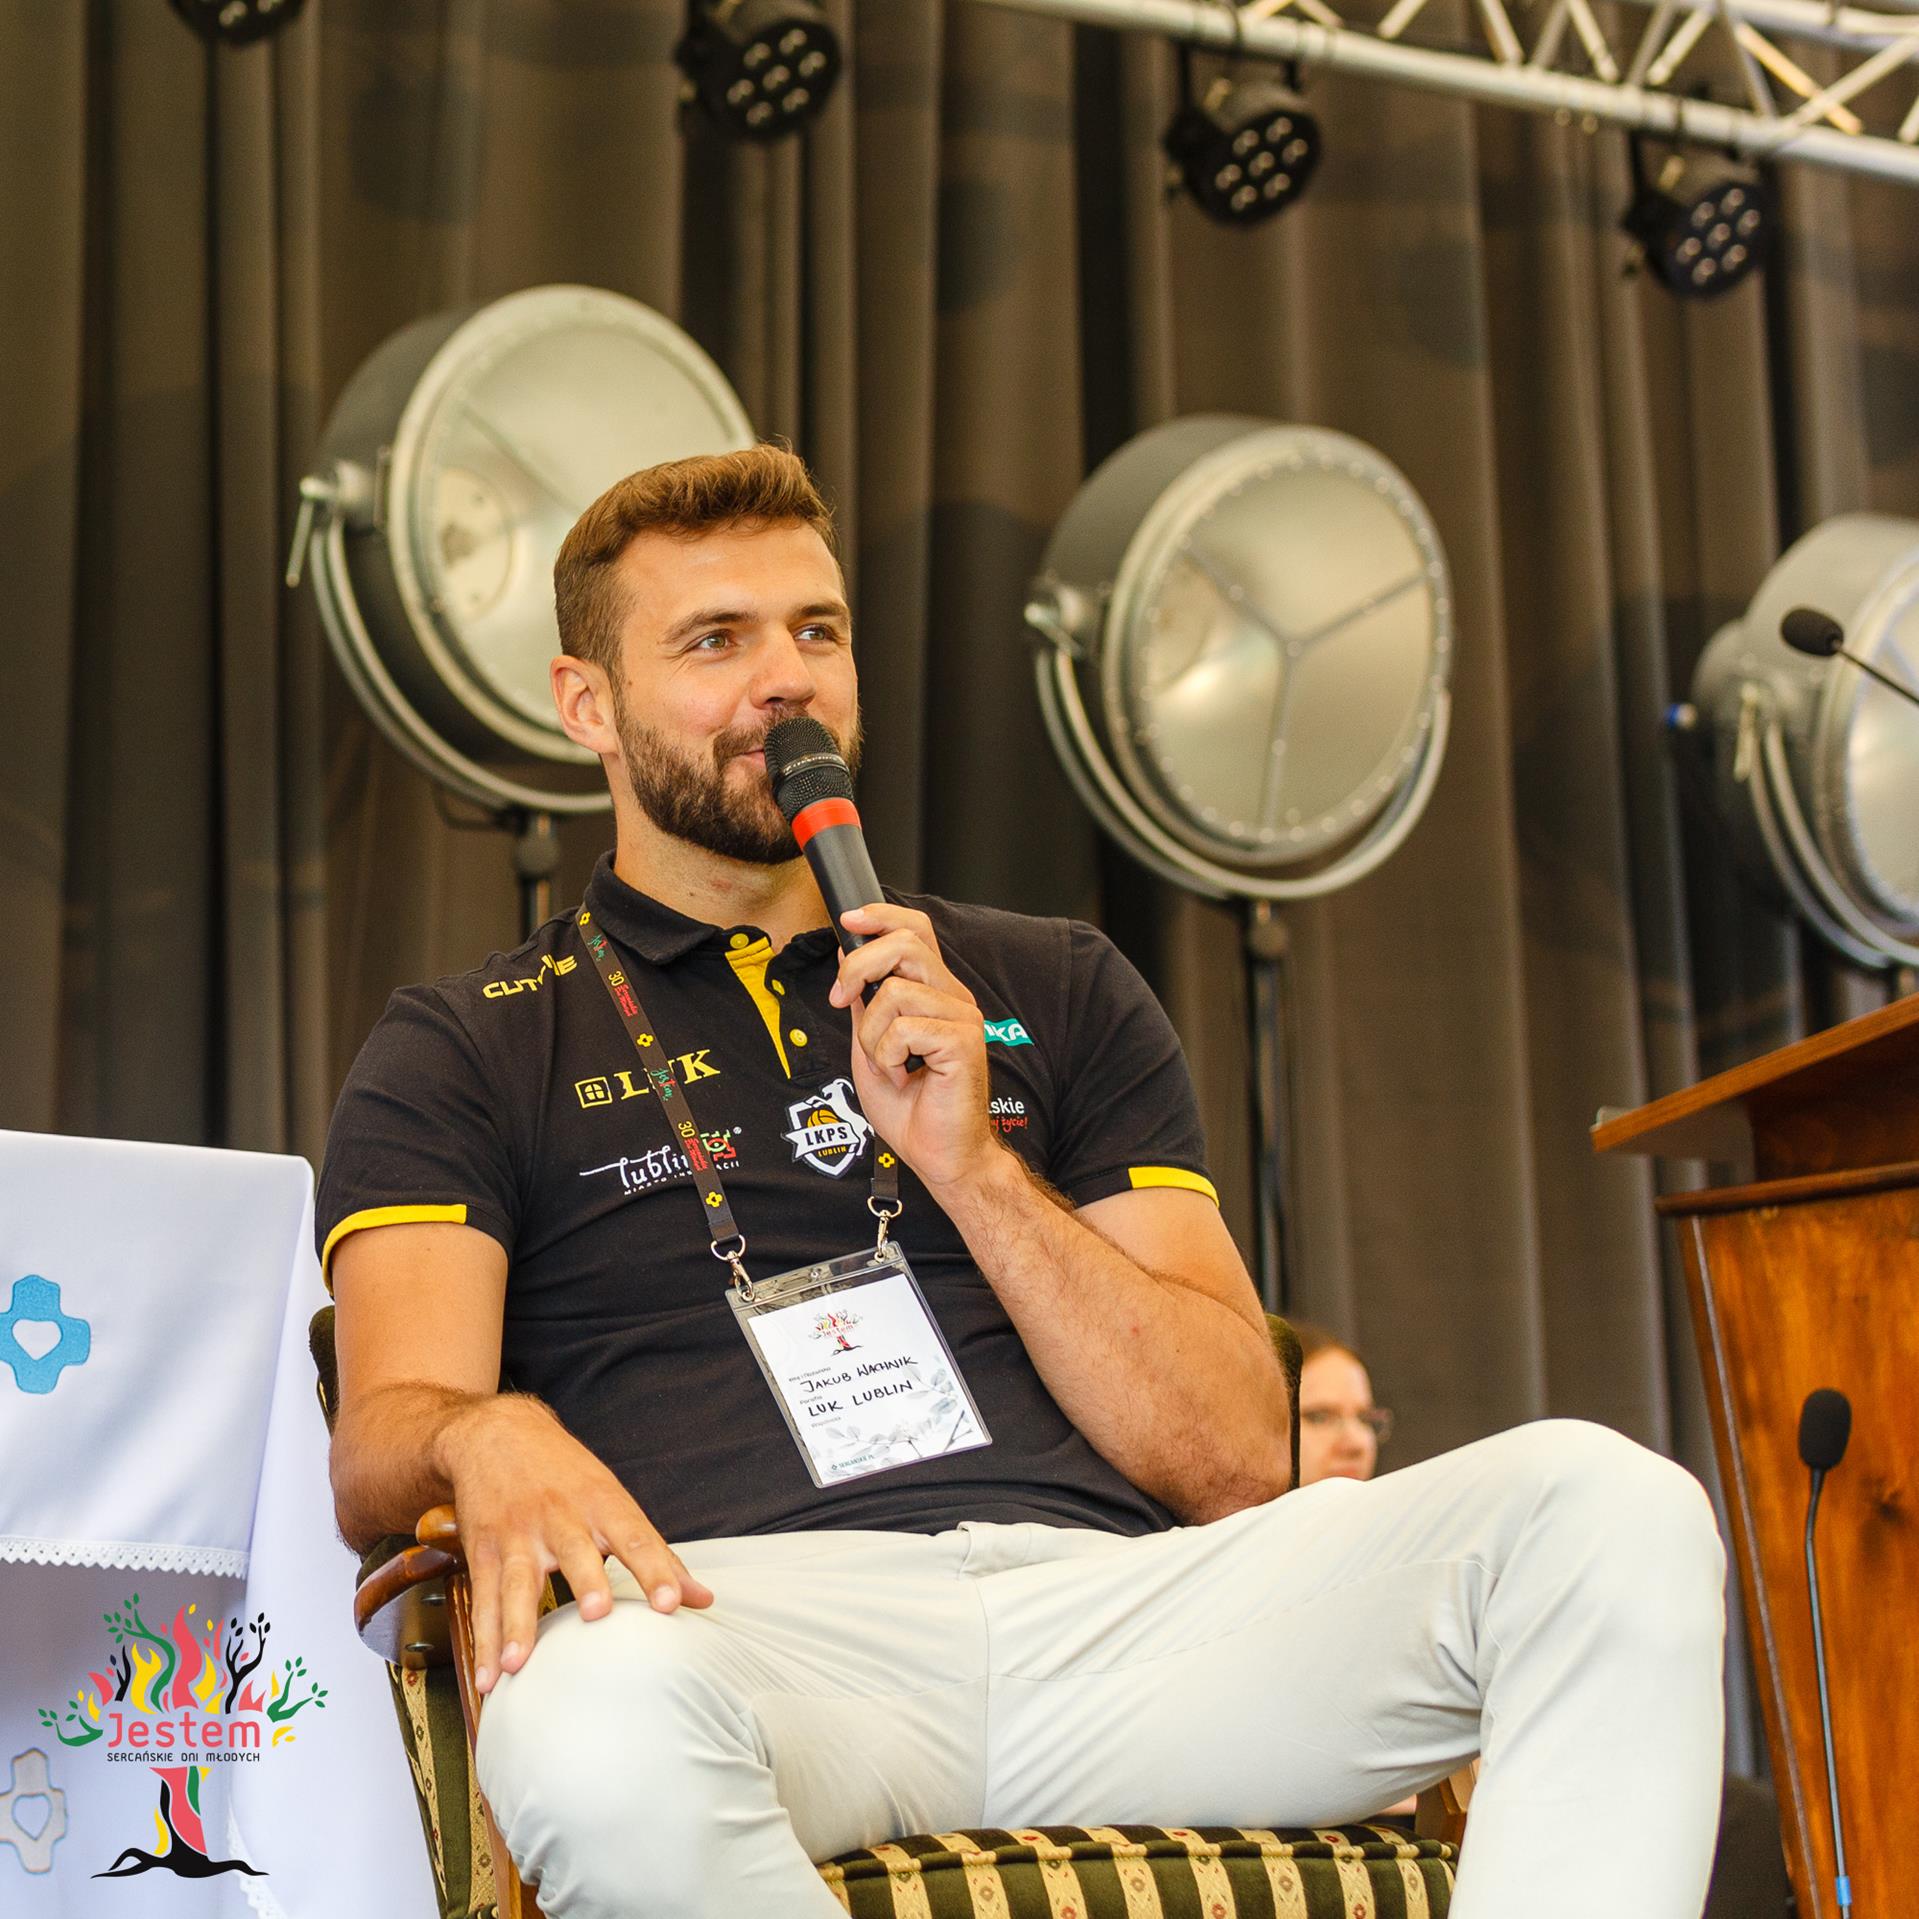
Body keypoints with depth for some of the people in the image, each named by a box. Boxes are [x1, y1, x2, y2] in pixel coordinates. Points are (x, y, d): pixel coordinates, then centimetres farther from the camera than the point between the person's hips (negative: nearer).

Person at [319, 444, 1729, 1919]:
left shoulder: (1054, 993, 25)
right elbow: (382, 1440, 2)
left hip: (1113, 1590, 4)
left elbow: (1238, 1462, 16)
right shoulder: (466, 1055, 19)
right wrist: (486, 1441, -24)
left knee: (1610, 1509, -23)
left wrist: (972, 1164, 2)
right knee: (599, 1722, -43)